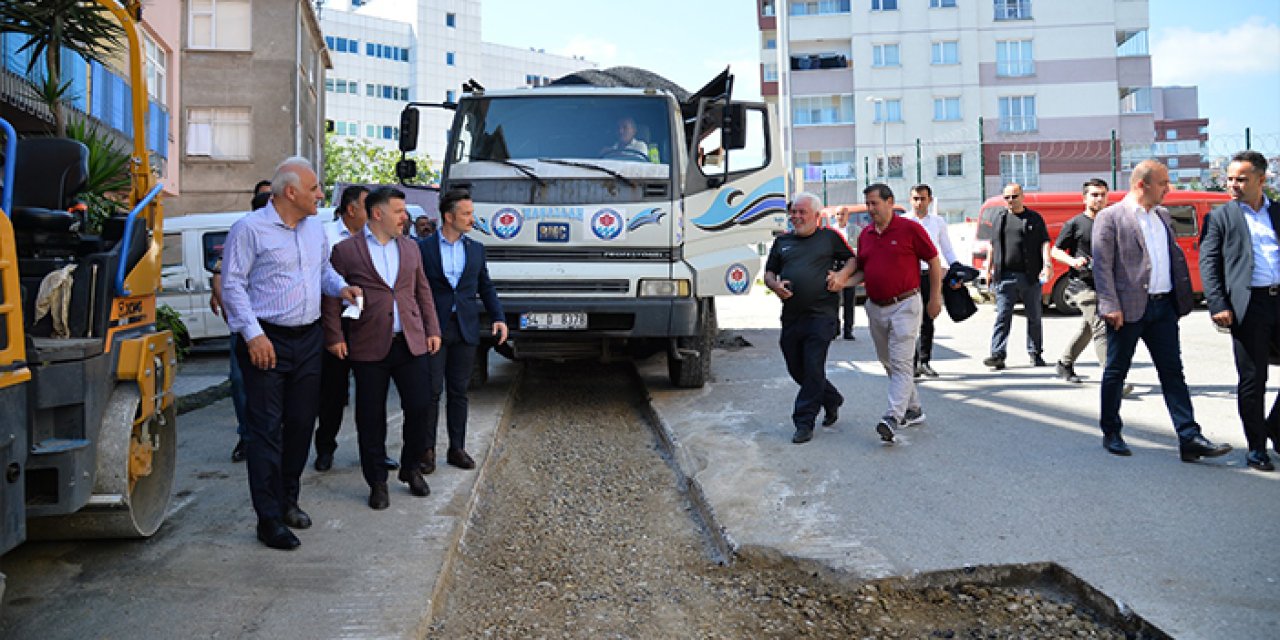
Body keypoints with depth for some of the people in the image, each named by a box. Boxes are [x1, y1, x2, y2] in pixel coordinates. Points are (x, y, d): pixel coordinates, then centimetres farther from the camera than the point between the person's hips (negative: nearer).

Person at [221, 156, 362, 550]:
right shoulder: (249, 229, -9)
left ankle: (288, 500, 28)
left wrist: (340, 286, 2)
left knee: (301, 424, 12)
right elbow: (232, 284, -10)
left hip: (308, 340, 7)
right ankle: (269, 519, 3)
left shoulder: (315, 228, 12)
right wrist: (253, 334, -17)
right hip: (267, 342, -7)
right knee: (267, 430, -3)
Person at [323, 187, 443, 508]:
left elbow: (422, 291, 16)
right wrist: (335, 337, -7)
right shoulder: (346, 250, -1)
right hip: (369, 347, -3)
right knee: (371, 418, 5)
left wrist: (432, 330, 10)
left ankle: (411, 469, 25)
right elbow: (332, 297, 0)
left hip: (411, 343, 4)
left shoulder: (410, 247, 13)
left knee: (419, 408, 3)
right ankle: (377, 482, 18)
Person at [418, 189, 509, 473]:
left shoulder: (476, 249, 10)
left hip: (466, 331, 3)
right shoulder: (423, 247, -2)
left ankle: (457, 448, 17)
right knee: (431, 391, -1)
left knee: (459, 392, 9)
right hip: (433, 329, -3)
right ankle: (427, 450, 9)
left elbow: (486, 287, 14)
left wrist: (499, 318, 2)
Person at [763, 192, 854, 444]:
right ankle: (832, 400, 33)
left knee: (813, 369, -7)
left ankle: (804, 423, 1)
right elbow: (769, 272, 19)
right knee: (796, 369, 10)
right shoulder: (782, 241, 16)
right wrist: (775, 285, -2)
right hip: (791, 316, 5)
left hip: (821, 314, -5)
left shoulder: (829, 237, 6)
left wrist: (843, 275, -6)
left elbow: (852, 259, 14)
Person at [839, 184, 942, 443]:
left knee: (901, 363, -11)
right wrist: (842, 280, -3)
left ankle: (892, 418, -18)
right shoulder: (865, 234, 10)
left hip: (904, 305, -7)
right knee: (888, 362, 15)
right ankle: (913, 409, 30)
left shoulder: (910, 229, -7)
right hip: (875, 307, 7)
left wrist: (935, 298, -3)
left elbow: (934, 262, -2)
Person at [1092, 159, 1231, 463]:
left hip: (1163, 307, 6)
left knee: (1173, 372, 5)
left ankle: (1190, 439, 6)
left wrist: (1182, 299, 10)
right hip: (1129, 309, -6)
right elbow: (1102, 265, -12)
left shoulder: (1162, 216, 15)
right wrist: (1111, 307, -18)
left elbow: (1175, 256, 19)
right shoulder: (1110, 217, -7)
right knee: (1116, 372, 6)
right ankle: (1111, 434, 19)